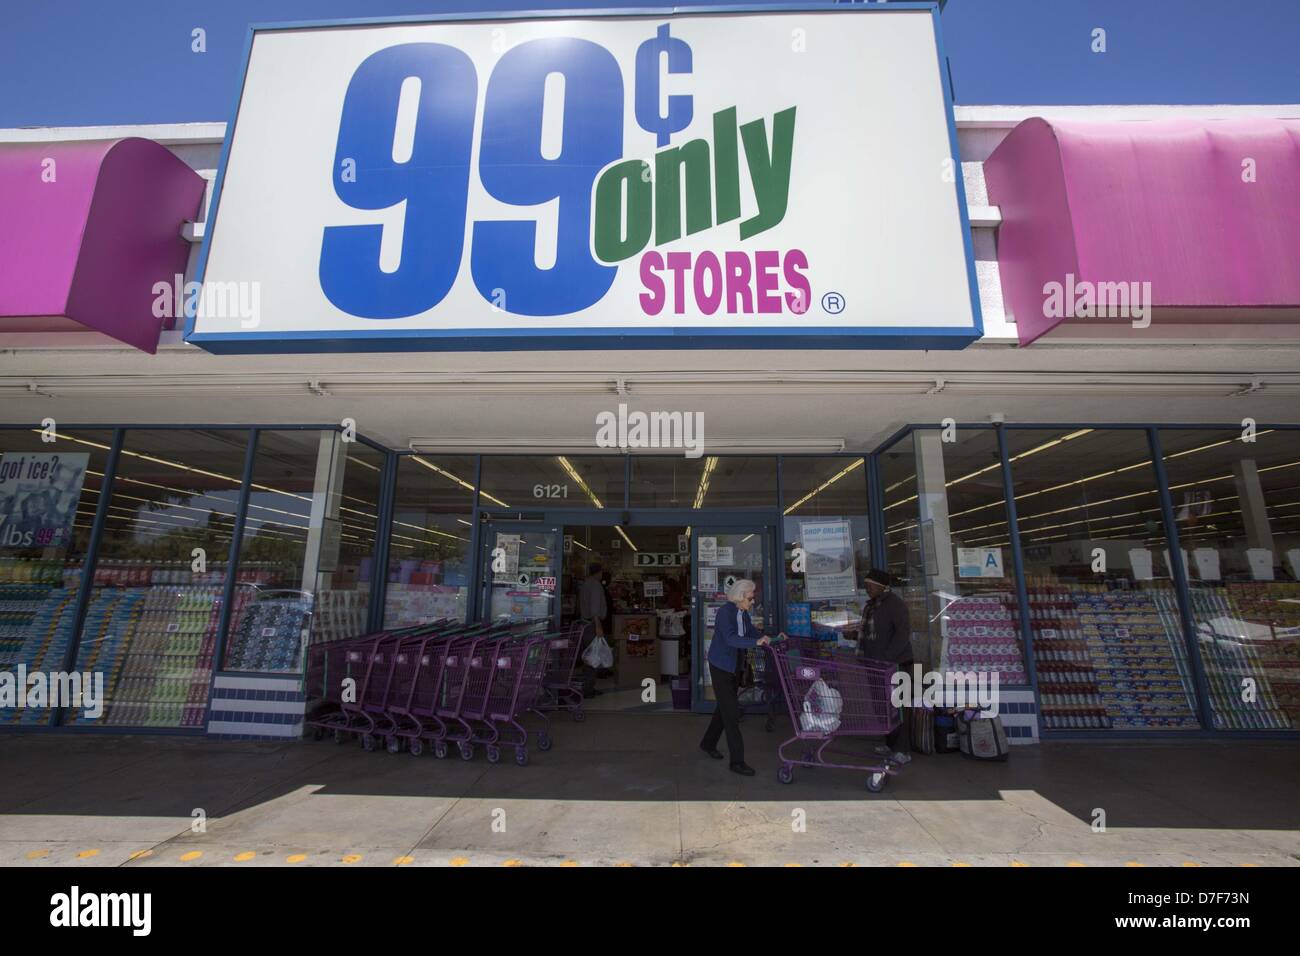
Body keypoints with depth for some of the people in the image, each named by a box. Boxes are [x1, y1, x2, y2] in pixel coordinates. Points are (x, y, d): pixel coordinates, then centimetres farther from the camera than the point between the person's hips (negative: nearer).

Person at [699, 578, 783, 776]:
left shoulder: (743, 613, 2)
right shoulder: (725, 612, -23)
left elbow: (753, 632, 6)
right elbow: (731, 638, -36)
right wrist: (756, 642, -47)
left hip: (735, 667, 8)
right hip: (721, 667, -8)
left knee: (724, 707, 19)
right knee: (731, 712, -6)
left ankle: (708, 743, 37)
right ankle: (737, 761, 2)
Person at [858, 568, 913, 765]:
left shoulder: (895, 604, -13)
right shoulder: (870, 605, 13)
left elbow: (903, 632, -20)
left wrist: (887, 657, -23)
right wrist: (864, 655, 12)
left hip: (896, 663, -8)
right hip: (877, 665, 8)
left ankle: (903, 751, 6)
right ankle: (890, 744, 26)